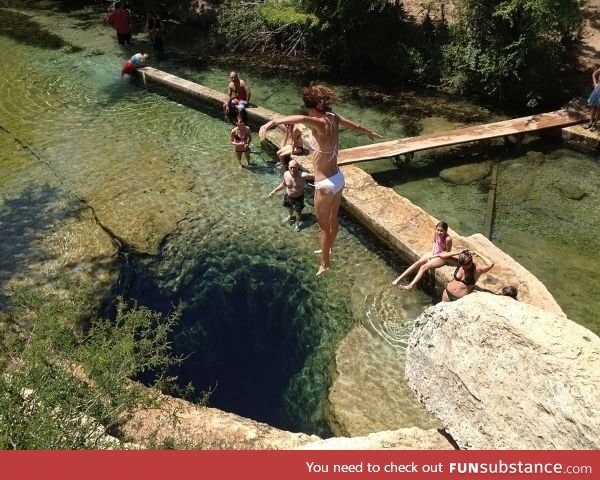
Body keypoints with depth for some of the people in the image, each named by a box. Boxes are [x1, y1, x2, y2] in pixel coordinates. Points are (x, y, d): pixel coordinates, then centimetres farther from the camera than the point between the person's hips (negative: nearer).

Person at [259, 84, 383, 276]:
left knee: (324, 226, 12)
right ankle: (329, 248, 53)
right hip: (338, 179, 8)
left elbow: (303, 119, -50)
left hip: (325, 185, -8)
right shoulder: (334, 118, -1)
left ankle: (324, 264, 30)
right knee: (333, 219, 29)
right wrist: (369, 133, 41)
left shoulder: (321, 124, -26)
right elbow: (354, 125, 20)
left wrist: (272, 122, -62)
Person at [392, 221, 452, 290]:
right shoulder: (436, 233, -11)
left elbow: (447, 252, -18)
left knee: (424, 267, -23)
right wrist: (432, 252, -3)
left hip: (442, 257, -7)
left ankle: (410, 286, -29)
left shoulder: (448, 239, -30)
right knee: (417, 263, -8)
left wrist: (434, 256, -16)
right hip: (434, 253, 7)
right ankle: (399, 279, -8)